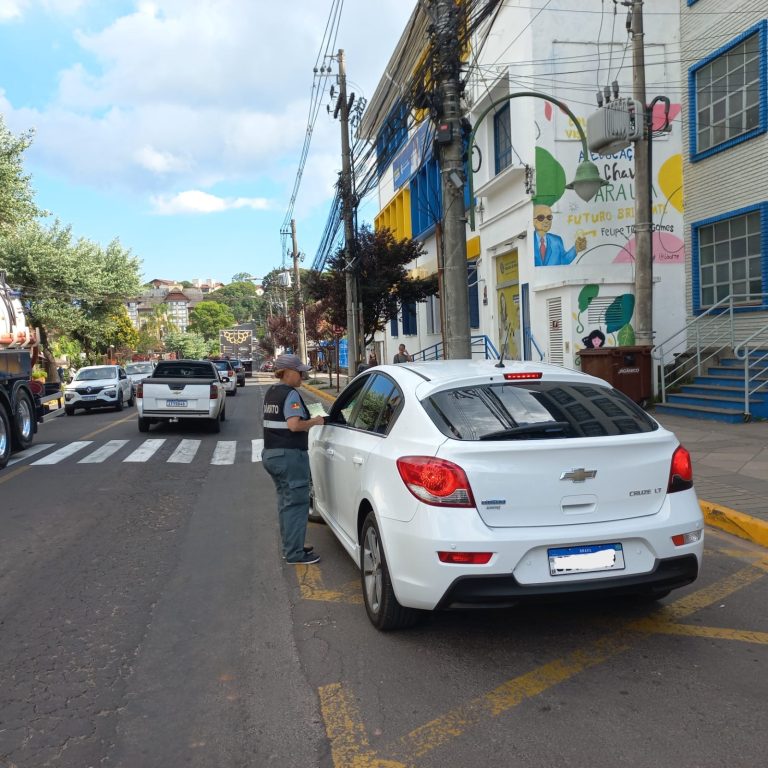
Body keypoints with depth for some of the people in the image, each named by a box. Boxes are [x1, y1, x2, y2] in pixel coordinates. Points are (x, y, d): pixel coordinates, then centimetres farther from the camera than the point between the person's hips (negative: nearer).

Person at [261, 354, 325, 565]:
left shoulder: (271, 392, 13)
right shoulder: (291, 394, -15)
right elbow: (294, 425, -26)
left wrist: (306, 423, 14)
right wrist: (314, 422, -10)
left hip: (270, 453, 10)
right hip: (290, 455, -10)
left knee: (285, 500, 17)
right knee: (296, 503, -3)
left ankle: (290, 547, 25)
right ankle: (295, 553, 0)